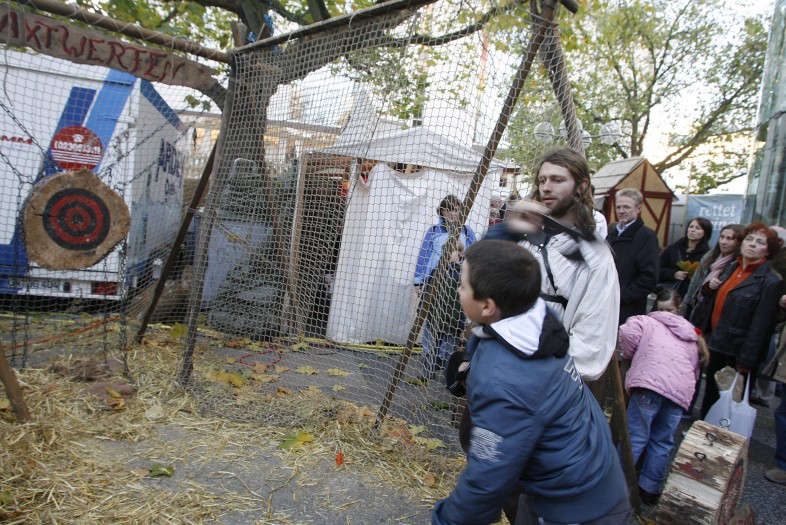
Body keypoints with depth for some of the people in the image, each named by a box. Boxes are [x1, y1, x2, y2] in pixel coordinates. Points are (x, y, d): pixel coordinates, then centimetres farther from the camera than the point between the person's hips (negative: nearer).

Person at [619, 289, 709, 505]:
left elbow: (628, 332, -4)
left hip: (650, 382, -4)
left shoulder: (647, 321, 16)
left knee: (635, 436, -1)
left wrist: (628, 354, 12)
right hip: (681, 390, 4)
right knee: (662, 441, 15)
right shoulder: (691, 335, 32)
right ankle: (650, 489, 22)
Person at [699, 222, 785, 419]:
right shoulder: (731, 268, 8)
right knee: (710, 396, 17)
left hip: (735, 353, -6)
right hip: (716, 346, 6)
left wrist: (745, 363, -16)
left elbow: (760, 326, -16)